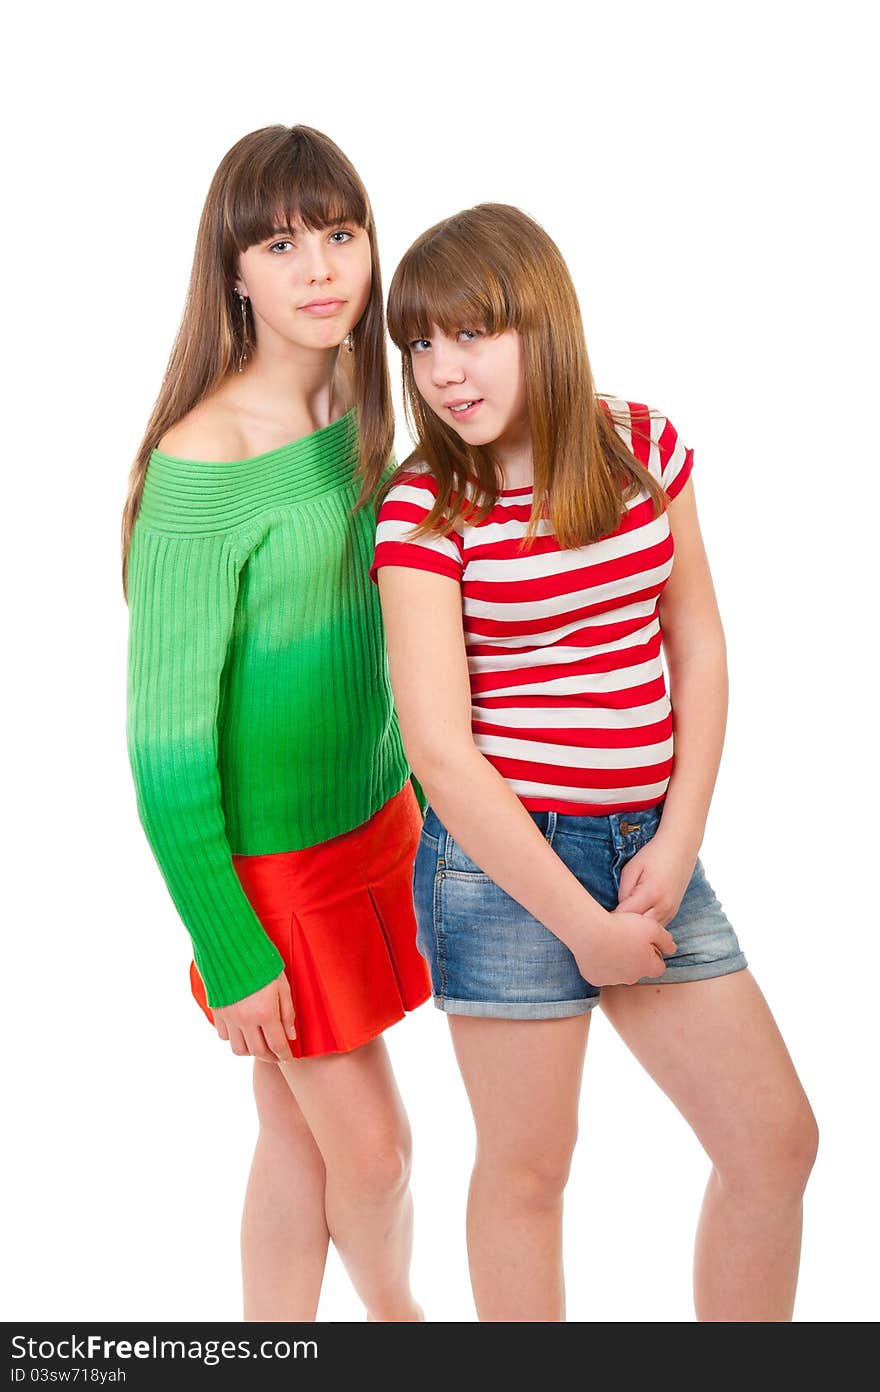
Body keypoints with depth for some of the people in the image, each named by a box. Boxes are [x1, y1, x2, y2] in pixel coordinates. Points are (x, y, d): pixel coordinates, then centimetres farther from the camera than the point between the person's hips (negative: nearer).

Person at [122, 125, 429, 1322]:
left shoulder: (356, 413, 0)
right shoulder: (203, 466, -23)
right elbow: (167, 735, -19)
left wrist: (418, 804, 16)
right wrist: (228, 952, -15)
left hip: (375, 820, 6)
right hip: (271, 862, -6)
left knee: (302, 1138, 17)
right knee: (374, 1147, 9)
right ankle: (391, 1307, 42)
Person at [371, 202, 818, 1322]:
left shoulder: (645, 447, 2)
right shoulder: (423, 508, -12)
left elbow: (696, 648, 7)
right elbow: (442, 753, -15)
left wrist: (679, 840, -4)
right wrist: (582, 923, -13)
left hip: (646, 847, 5)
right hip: (503, 857, -5)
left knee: (776, 1141, 10)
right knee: (527, 1169, 8)